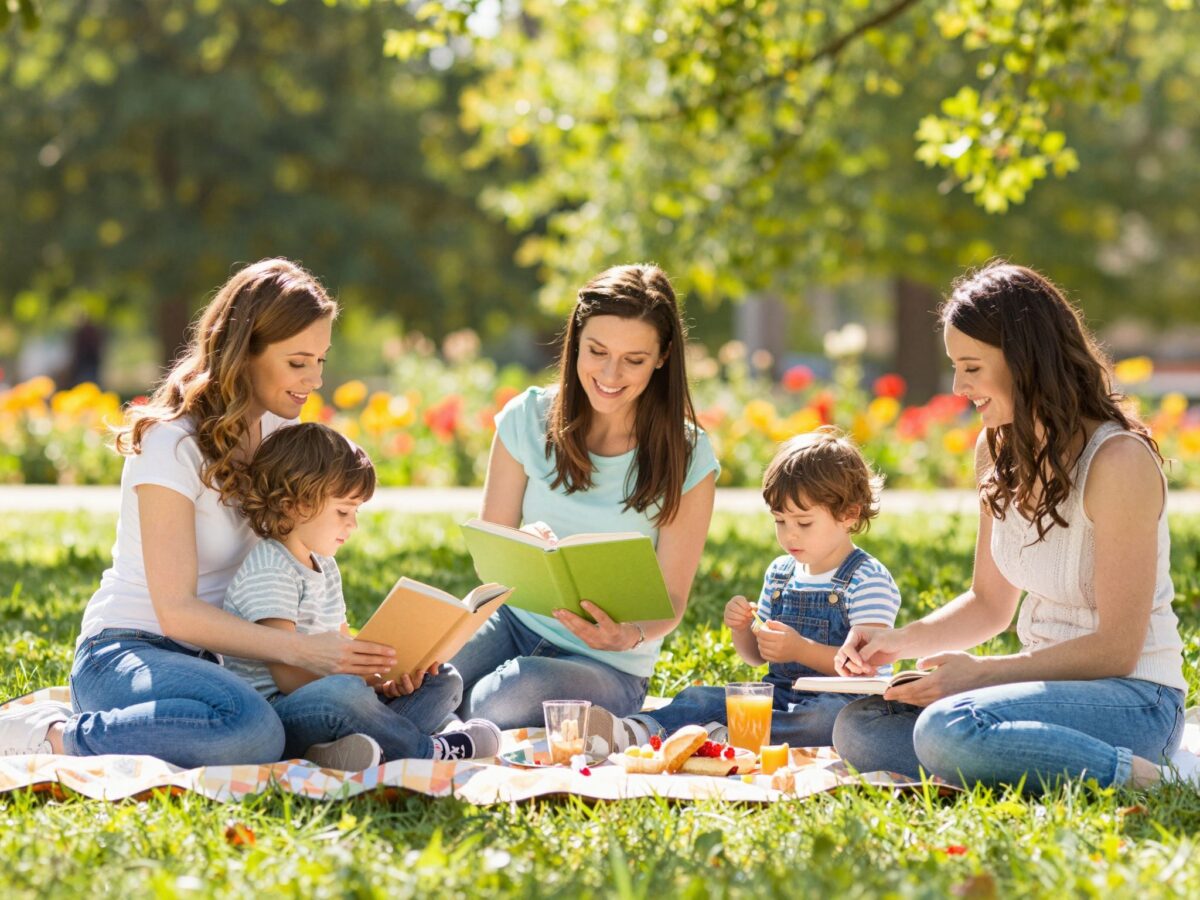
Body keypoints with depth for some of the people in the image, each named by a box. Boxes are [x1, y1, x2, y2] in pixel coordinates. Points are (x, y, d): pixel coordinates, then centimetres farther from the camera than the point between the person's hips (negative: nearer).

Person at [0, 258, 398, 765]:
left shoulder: (277, 431, 8)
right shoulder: (173, 444, -16)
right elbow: (177, 610, -20)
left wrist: (349, 650, -9)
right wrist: (301, 650, -29)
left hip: (216, 658, 9)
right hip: (126, 653, -9)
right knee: (252, 731, -40)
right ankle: (58, 737, -17)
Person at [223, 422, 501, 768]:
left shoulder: (324, 567, 19)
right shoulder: (269, 573, -15)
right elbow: (289, 676, -22)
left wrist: (390, 675, -2)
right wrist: (374, 680, -22)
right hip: (274, 711, -10)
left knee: (444, 681, 8)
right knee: (342, 693, -42)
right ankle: (429, 751, -15)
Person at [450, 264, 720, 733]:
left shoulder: (687, 459, -7)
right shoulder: (527, 420, 0)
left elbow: (671, 600, -5)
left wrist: (629, 636, -28)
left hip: (612, 665, -1)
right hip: (516, 622, 1)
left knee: (518, 692, -37)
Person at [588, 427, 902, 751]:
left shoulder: (868, 579, -7)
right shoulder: (780, 573, 15)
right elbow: (757, 656, 22)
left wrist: (801, 649, -26)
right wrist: (743, 629, 0)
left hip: (840, 702, -6)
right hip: (778, 697, 6)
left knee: (829, 715, -41)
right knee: (700, 697, -15)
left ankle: (724, 738, -51)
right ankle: (630, 732, -42)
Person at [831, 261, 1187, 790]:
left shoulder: (1119, 461, -18)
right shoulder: (997, 452, 7)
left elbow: (1115, 647, -18)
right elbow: (990, 604, 17)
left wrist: (980, 673, -19)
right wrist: (899, 642, 1)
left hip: (1132, 699, -9)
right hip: (1052, 683, 9)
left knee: (949, 729, -33)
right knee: (858, 728, -6)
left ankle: (1145, 779, -16)